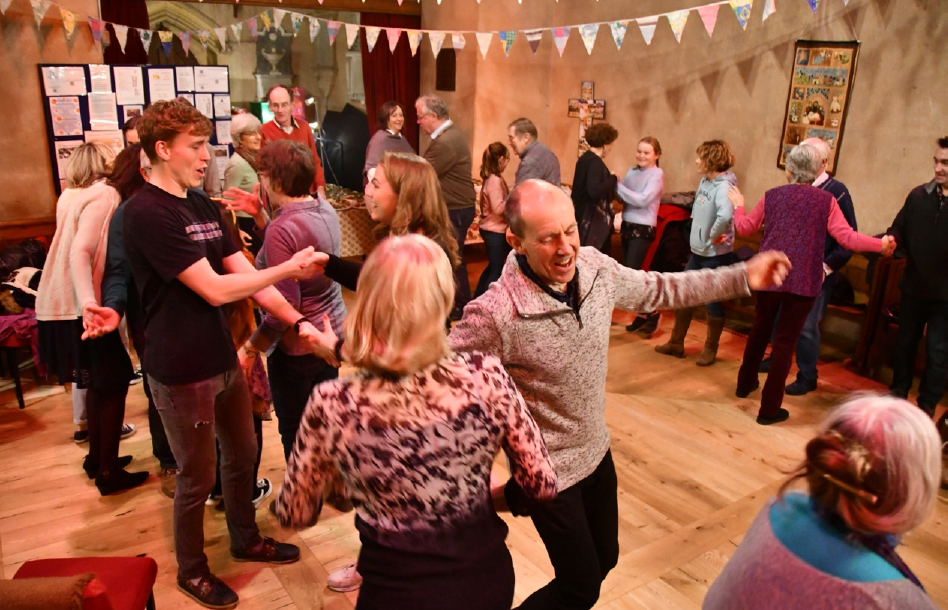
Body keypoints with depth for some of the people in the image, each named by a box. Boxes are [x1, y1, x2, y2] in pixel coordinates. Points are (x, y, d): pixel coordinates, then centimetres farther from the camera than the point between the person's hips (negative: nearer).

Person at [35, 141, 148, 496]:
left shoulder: (70, 196, 12)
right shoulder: (105, 194, -13)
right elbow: (80, 252, -25)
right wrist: (88, 303, -35)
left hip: (60, 305, 8)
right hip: (81, 310, -8)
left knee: (99, 383, 20)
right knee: (114, 383, 2)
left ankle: (97, 458, 32)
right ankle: (109, 472, 10)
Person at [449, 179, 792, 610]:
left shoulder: (596, 268, -13)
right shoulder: (493, 314, -33)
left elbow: (657, 289, 6)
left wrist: (742, 278, 5)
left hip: (597, 452, 7)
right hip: (548, 474, -6)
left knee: (604, 558, 26)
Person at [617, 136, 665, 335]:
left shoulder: (657, 174, -9)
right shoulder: (632, 171, 10)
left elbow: (642, 200, -20)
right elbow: (623, 198, 10)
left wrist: (618, 186, -17)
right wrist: (616, 189, -11)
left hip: (643, 229, -7)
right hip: (627, 226, 7)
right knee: (630, 273, 10)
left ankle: (652, 312, 8)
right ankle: (642, 314, 24)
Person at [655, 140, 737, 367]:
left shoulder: (723, 186, -21)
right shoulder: (704, 181, 6)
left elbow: (725, 215, -42)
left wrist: (715, 235, -26)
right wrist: (700, 233, 10)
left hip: (716, 255, -9)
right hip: (698, 251, 9)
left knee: (712, 302, 5)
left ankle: (710, 349, 22)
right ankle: (676, 343, 26)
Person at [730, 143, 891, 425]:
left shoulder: (772, 196, 2)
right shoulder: (826, 200, -4)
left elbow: (745, 227, 12)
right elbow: (847, 237, -10)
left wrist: (738, 205, 29)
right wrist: (881, 245, 2)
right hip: (804, 282, -2)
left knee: (760, 330, 22)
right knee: (785, 340, 4)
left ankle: (746, 382, 39)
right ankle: (769, 408, 8)